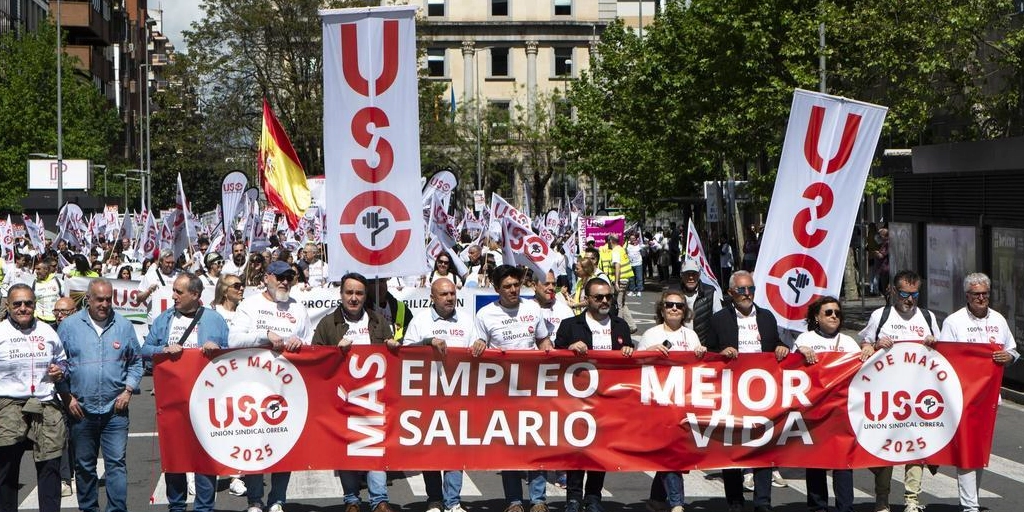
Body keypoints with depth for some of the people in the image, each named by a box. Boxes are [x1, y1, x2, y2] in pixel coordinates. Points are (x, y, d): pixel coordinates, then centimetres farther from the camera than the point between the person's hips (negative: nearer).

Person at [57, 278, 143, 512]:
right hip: (81, 410, 0)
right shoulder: (69, 326, 2)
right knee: (84, 465, 10)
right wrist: (67, 397, -2)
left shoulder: (124, 326, 5)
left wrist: (128, 390, -1)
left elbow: (136, 362, 11)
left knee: (116, 463, -5)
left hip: (115, 408, 0)